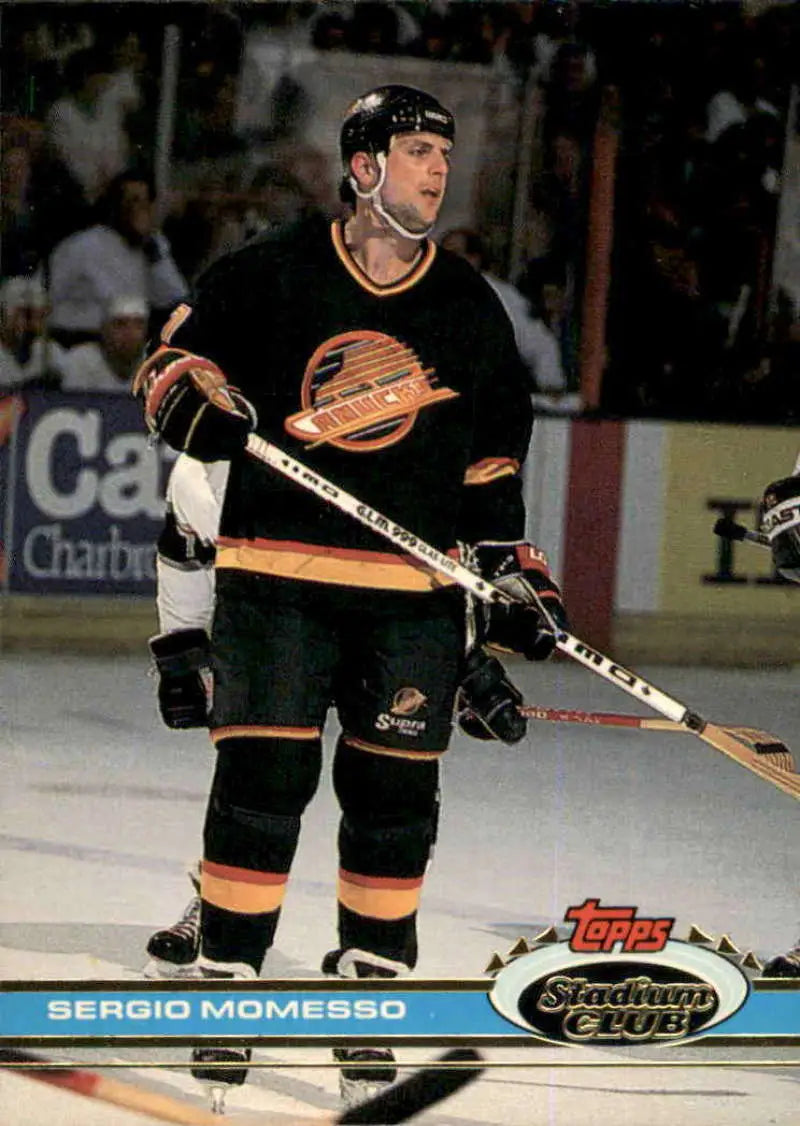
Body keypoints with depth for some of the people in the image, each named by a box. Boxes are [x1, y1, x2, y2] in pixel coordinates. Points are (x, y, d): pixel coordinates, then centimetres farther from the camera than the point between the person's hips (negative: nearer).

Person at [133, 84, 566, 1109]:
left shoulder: (470, 308, 10)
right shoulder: (271, 276, 0)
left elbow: (494, 457, 16)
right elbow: (174, 358, 9)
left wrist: (514, 578, 11)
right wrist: (198, 400, -14)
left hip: (414, 592, 3)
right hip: (276, 573, -3)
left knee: (393, 794, 4)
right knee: (260, 781, -6)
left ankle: (370, 987, 17)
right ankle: (224, 982, 4)